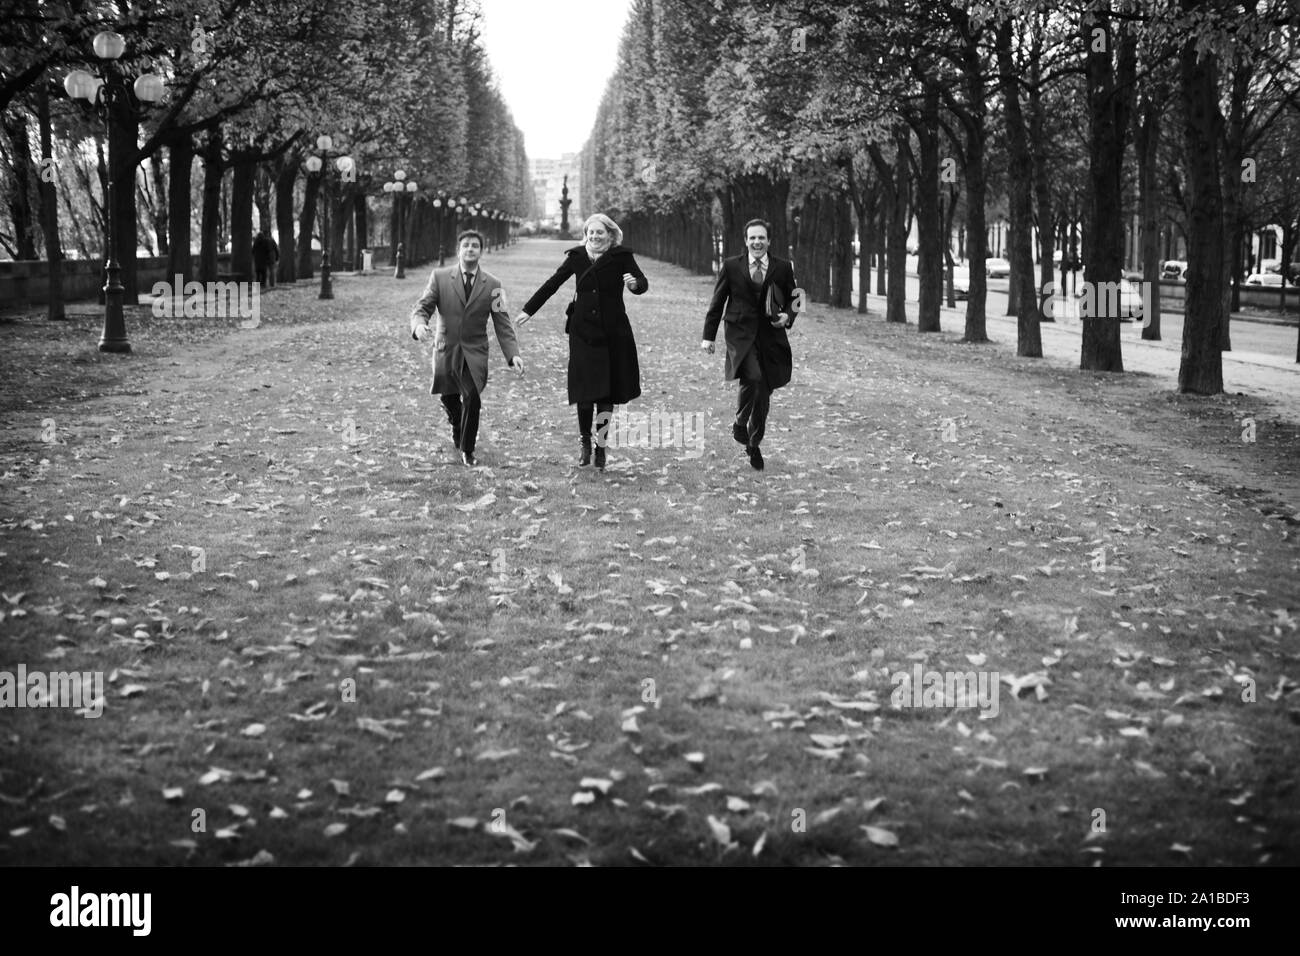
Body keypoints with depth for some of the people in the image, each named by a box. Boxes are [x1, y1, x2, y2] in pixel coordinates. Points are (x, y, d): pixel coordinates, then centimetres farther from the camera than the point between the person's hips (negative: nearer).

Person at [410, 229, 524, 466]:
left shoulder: (492, 284, -1)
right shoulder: (440, 277, -2)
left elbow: (502, 324, -1)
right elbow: (422, 307, -4)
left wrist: (513, 354, -14)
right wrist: (419, 324, -28)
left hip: (474, 352, -1)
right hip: (446, 349, 1)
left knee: (472, 397, -18)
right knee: (449, 397, 11)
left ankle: (467, 449, 1)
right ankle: (458, 428, 47)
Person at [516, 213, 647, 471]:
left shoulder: (621, 257, 0)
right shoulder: (577, 256, 6)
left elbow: (643, 282, -10)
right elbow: (553, 283, 14)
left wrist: (635, 284, -34)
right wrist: (528, 310, 14)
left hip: (613, 334, -1)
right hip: (583, 332, 1)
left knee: (607, 393, 1)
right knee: (584, 392, -5)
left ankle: (600, 447, 14)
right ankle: (585, 442, 13)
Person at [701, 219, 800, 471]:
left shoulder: (783, 267, 6)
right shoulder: (731, 266, 2)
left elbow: (793, 299, 16)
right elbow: (717, 303, 7)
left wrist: (788, 316, -6)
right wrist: (708, 336, 5)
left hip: (771, 338, 2)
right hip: (741, 336, -2)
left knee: (763, 394, 6)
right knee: (753, 379, -27)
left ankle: (754, 444, 24)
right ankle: (740, 423, -1)